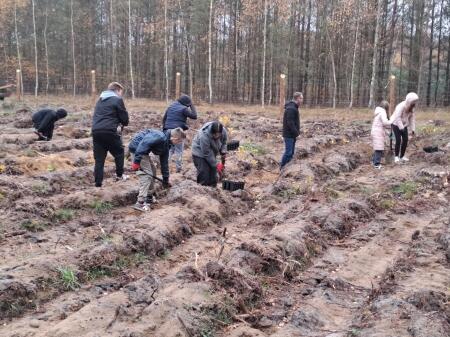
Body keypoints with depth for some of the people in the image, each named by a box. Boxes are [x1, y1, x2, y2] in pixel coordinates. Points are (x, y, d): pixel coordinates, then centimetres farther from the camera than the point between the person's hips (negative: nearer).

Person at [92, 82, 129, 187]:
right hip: (109, 131, -6)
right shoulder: (117, 100, -1)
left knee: (99, 158, 8)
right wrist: (124, 123, 23)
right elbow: (124, 117, -1)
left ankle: (98, 183, 7)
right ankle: (119, 175, 22)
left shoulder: (100, 100, 22)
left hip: (96, 131, 6)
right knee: (119, 152, 17)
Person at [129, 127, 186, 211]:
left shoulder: (166, 145, 10)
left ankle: (149, 197, 26)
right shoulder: (161, 137, -21)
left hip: (142, 150, 10)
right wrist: (137, 161, -31)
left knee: (152, 171, 17)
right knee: (146, 174, -14)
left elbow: (164, 162, 20)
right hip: (137, 147, -10)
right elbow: (144, 144, -29)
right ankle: (140, 203, -16)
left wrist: (165, 180, 24)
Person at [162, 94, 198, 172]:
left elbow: (164, 118, 17)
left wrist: (164, 128, 23)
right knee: (179, 150, 3)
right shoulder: (183, 108, -8)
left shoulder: (171, 106, 14)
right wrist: (192, 106, 1)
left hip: (168, 130, 6)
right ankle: (179, 168, 6)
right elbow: (194, 116, -7)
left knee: (169, 149, 14)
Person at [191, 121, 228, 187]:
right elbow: (207, 154, -30)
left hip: (212, 153, 6)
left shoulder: (224, 131, -21)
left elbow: (224, 143, 1)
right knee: (204, 174, -13)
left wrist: (223, 152, -19)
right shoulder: (204, 135, -38)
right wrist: (216, 165, -28)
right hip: (200, 153, -6)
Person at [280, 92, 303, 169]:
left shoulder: (294, 107, 15)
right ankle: (282, 168, 1)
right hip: (289, 134, -10)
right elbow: (290, 123, -24)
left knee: (291, 152, 13)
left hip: (292, 134, 10)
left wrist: (297, 132, 13)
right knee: (288, 152, -7)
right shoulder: (291, 108, -19)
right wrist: (296, 133, -19)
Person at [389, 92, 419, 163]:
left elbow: (412, 118, 2)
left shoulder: (411, 108, -1)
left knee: (405, 140, 1)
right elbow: (398, 117, -28)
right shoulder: (401, 106, -25)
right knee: (398, 140, -13)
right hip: (396, 124, -7)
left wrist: (413, 129, -4)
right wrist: (401, 127, -30)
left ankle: (402, 156, 13)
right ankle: (396, 156, -2)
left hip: (404, 125, 7)